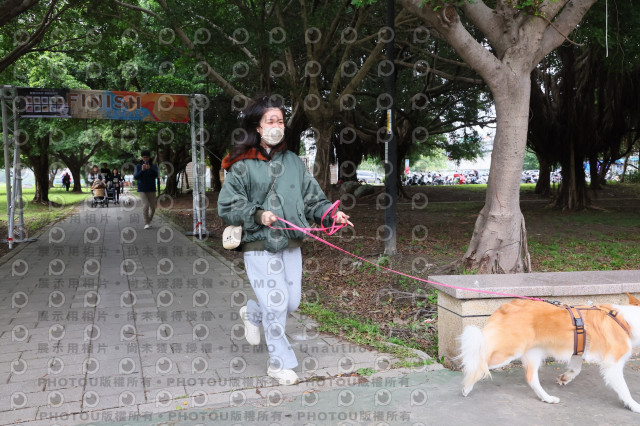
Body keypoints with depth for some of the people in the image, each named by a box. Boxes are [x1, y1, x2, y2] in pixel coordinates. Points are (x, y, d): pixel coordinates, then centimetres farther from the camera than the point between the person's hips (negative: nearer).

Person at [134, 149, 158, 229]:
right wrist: (142, 170, -24)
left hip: (151, 190, 2)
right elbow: (135, 177, -8)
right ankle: (146, 223, -12)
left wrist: (149, 169, -32)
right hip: (142, 190, -2)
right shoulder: (138, 166, 3)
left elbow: (156, 175, -15)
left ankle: (149, 221, 27)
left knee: (153, 207, 4)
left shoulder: (153, 166, 3)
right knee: (145, 205, -16)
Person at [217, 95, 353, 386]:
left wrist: (331, 214, -9)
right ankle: (280, 363, 17)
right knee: (276, 303, -4)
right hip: (259, 246, -5)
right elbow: (227, 206, -5)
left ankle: (252, 313, 43)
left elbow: (313, 199, 9)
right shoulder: (242, 165, -5)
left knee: (292, 302, 11)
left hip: (291, 244, 5)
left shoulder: (293, 162, 9)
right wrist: (257, 214, -18)